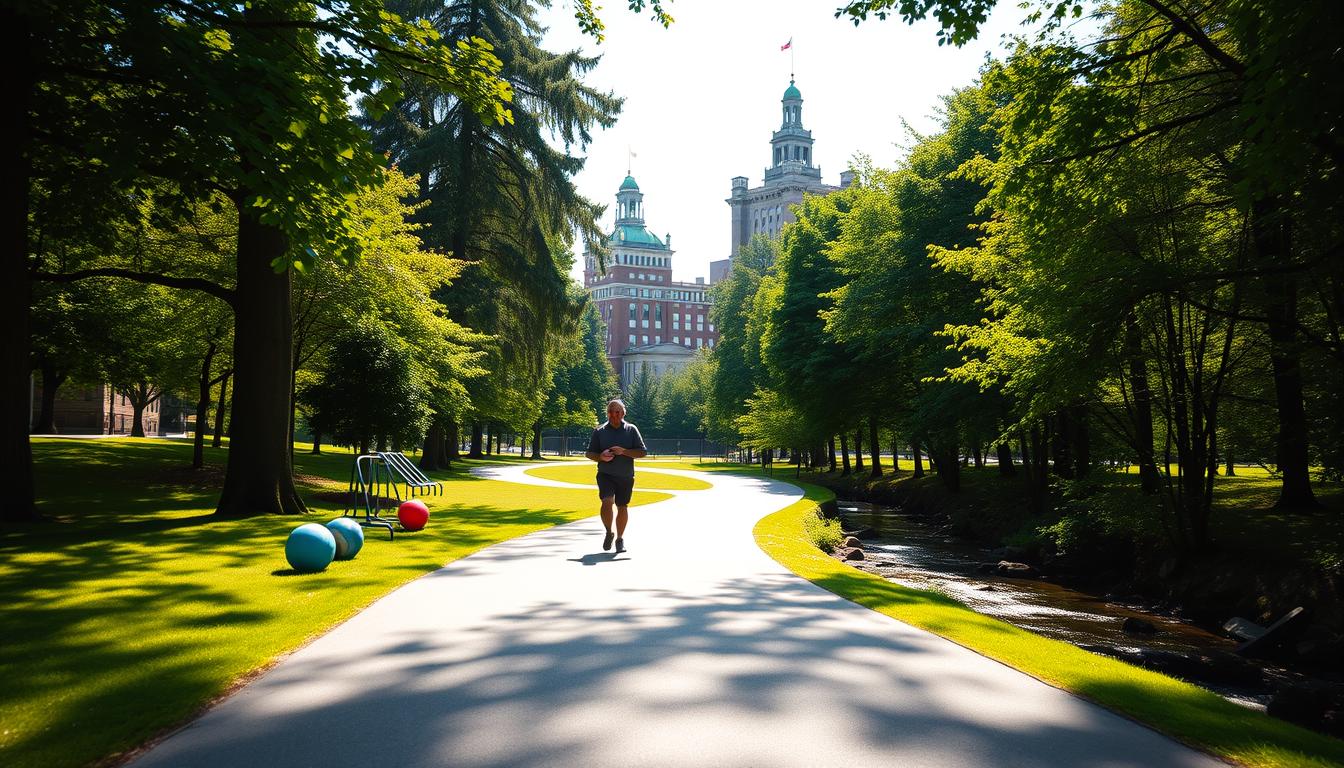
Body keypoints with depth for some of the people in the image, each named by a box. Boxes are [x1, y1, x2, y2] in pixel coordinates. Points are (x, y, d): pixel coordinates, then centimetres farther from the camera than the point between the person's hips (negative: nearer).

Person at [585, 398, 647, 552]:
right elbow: (589, 453, 9)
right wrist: (601, 457, -13)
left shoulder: (631, 430, 2)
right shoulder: (599, 431, 4)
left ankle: (620, 538, 25)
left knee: (622, 507, 8)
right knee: (607, 501, -20)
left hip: (626, 476, 1)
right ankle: (609, 532, 2)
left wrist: (624, 451, -16)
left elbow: (642, 452, -1)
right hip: (605, 474, -1)